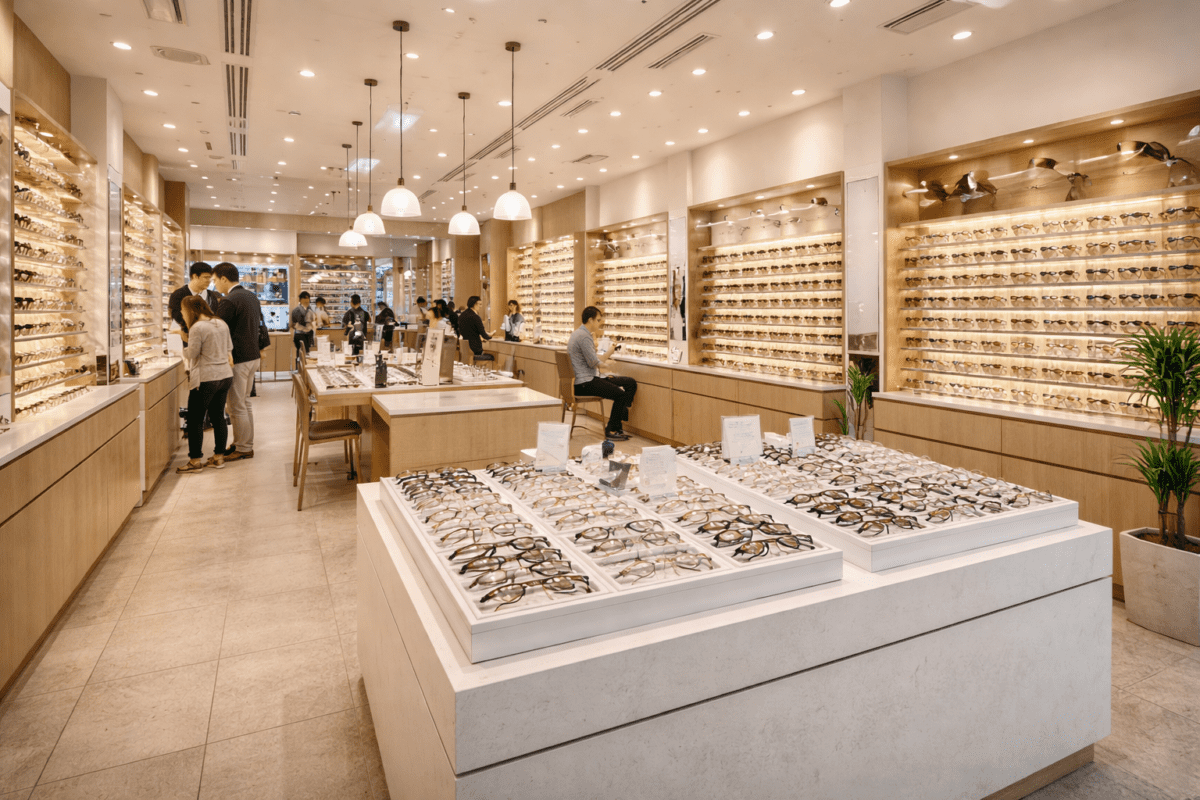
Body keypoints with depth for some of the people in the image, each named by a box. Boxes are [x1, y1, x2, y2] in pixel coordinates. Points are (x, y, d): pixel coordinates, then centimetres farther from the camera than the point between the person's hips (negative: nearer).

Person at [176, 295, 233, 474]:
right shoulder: (222, 323, 9)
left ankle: (195, 460, 6)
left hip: (206, 379, -8)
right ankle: (219, 456, 19)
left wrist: (184, 350, 9)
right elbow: (229, 348, 17)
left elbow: (192, 354, -10)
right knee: (218, 417, 13)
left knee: (195, 419, 2)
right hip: (225, 376, 8)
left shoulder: (198, 328, -14)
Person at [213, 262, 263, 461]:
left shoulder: (229, 301, -18)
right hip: (252, 356, 9)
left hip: (238, 360, -9)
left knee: (237, 407, 1)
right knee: (244, 402, 18)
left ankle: (243, 449, 9)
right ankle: (247, 444, 27)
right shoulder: (251, 296, 10)